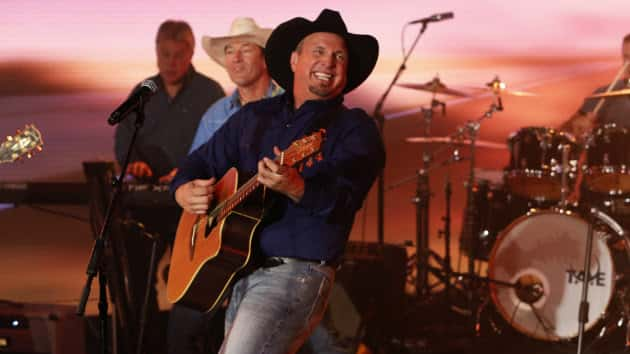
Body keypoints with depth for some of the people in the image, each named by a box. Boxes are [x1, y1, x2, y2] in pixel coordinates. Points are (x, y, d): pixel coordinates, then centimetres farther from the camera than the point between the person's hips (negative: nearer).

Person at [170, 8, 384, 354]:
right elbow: (202, 161, 21)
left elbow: (343, 204, -18)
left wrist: (297, 188, -38)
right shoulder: (253, 116, 15)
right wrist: (185, 191, -1)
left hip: (297, 272, -7)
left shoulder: (354, 128, -3)